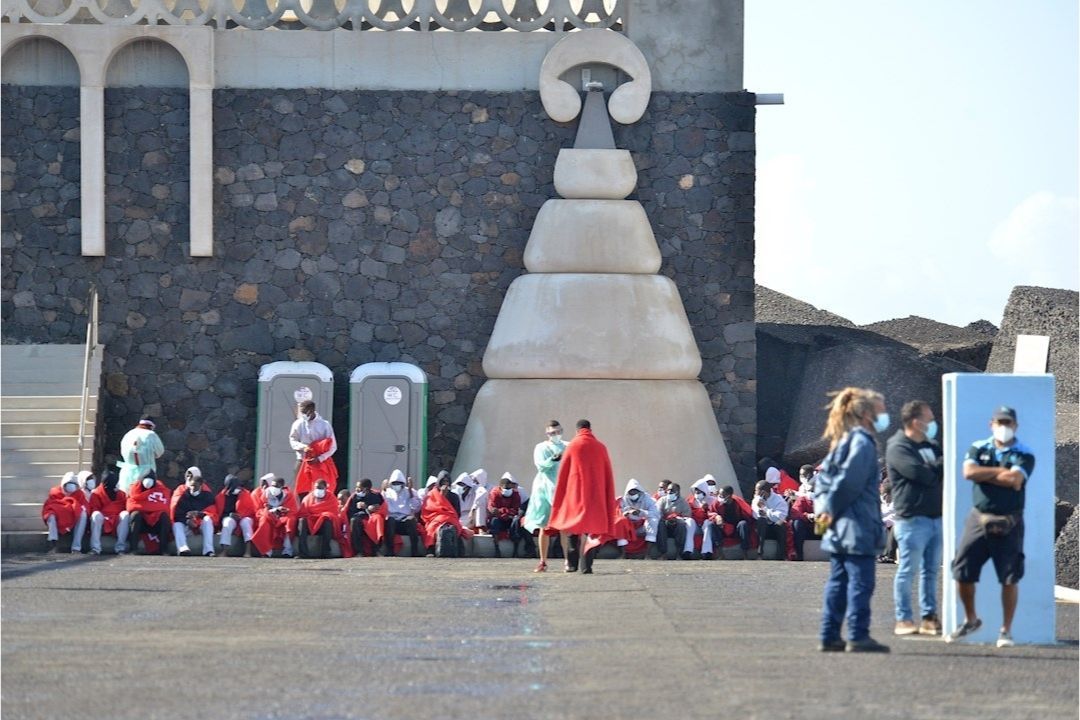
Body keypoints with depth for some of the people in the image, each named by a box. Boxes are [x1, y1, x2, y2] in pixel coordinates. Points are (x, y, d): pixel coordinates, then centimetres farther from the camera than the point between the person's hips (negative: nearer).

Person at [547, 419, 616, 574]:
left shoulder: (572, 446, -2)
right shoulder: (601, 448, 5)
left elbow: (563, 473, 0)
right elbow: (608, 474, 8)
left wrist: (558, 497, 7)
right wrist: (609, 500, 15)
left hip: (574, 493, -2)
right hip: (595, 495, 2)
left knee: (563, 525, 9)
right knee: (591, 528, 7)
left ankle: (571, 562, -5)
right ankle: (586, 565, -5)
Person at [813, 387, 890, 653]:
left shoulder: (843, 441, 17)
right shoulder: (862, 443, -13)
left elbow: (823, 478, 16)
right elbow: (847, 482, -19)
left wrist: (822, 507, 5)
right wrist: (830, 509, -9)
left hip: (839, 531, 10)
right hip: (857, 529, -9)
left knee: (838, 582, 11)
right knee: (860, 583, -7)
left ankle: (830, 637, 13)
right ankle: (858, 637, -8)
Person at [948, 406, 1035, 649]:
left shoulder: (1024, 454, -1)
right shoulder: (979, 449, 8)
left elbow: (1015, 479, -18)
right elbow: (969, 472, -11)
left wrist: (985, 474, -7)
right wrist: (1000, 471, -11)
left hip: (1009, 524, -2)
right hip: (979, 519, 2)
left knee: (1009, 578, -2)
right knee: (962, 573, 1)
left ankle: (1006, 631, 10)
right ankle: (970, 620, 22)